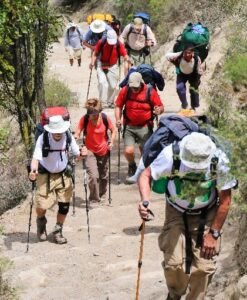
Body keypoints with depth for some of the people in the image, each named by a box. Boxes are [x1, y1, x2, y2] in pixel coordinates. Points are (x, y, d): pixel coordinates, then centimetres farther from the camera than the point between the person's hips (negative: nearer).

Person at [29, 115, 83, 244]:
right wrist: (33, 171, -48)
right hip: (45, 176, -3)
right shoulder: (43, 139, -21)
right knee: (42, 205, -10)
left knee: (64, 206, 2)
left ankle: (58, 231, 26)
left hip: (63, 175, 3)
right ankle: (41, 221, 26)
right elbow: (36, 157, -28)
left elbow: (77, 154, -5)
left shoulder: (68, 137, -13)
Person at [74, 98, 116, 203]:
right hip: (90, 151, -2)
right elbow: (77, 133, -15)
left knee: (103, 176, 18)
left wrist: (111, 141, -14)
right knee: (93, 176, -20)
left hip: (104, 151, 2)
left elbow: (113, 130, -1)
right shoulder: (84, 119, -18)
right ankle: (94, 199, -1)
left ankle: (102, 195, 45)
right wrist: (76, 137, -36)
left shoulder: (105, 118, -15)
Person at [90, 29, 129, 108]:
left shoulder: (119, 44, -16)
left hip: (113, 66, 1)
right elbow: (95, 53, -4)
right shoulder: (101, 42, -16)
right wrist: (92, 63, -15)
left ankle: (110, 102, 26)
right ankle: (103, 102, -13)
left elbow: (125, 56, -15)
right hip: (102, 65, -1)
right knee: (102, 82, -17)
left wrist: (126, 65, -28)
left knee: (113, 85, 7)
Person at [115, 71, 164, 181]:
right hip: (129, 126, 1)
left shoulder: (150, 92, -10)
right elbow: (118, 106, 6)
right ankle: (132, 167, 24)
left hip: (145, 127, -1)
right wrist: (118, 119, -9)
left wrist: (159, 110, -26)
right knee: (128, 151, -9)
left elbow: (161, 107, -2)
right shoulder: (125, 90, -6)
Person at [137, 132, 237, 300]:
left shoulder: (219, 161, -27)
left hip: (206, 216, 0)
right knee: (174, 262, -9)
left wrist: (214, 233, -12)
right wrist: (145, 201, -36)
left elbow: (225, 199, -15)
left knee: (203, 266, -8)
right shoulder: (171, 155, -29)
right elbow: (146, 175, -16)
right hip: (176, 212, 0)